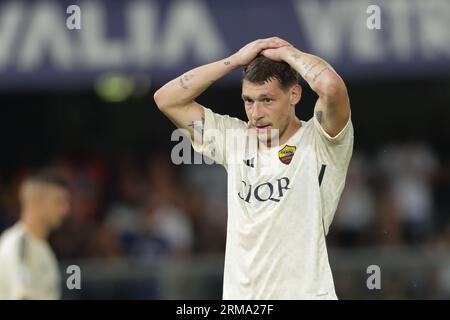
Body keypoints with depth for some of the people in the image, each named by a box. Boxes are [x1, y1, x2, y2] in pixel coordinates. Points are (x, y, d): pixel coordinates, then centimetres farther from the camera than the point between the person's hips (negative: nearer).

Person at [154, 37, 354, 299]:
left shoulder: (319, 141, -4)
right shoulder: (235, 138, 13)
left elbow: (332, 86, -23)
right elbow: (167, 99, 11)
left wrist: (285, 53, -5)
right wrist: (237, 60, 5)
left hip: (303, 292, -5)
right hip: (237, 292, 5)